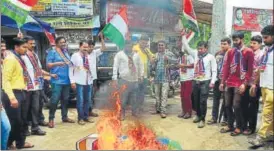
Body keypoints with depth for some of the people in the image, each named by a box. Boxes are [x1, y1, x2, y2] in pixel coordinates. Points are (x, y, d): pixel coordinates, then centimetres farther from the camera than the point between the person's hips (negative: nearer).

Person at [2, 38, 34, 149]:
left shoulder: (18, 58, 13)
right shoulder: (10, 58, -15)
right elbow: (6, 80, -20)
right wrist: (12, 97, -25)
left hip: (19, 93, 9)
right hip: (12, 94, -9)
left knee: (19, 120, 17)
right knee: (13, 121, -1)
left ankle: (20, 142, 29)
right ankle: (7, 144, 15)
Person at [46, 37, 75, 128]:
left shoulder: (66, 52, 17)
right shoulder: (52, 52, -3)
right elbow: (48, 65, -9)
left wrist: (73, 66, 4)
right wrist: (58, 63, -21)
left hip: (66, 80, 7)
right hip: (57, 80, -7)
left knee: (65, 99, 12)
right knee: (55, 99, -9)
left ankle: (64, 117, 23)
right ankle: (51, 119, 1)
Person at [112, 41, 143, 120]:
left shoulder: (136, 55, 13)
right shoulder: (119, 54, 0)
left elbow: (140, 65, 19)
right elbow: (115, 66, -4)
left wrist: (141, 75, 13)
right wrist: (115, 78, -10)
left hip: (134, 80, 4)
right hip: (124, 80, -4)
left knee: (134, 98, 12)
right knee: (123, 97, -2)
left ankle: (134, 112, 26)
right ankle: (122, 113, 11)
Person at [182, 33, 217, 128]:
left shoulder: (211, 57, -3)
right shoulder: (196, 54, 9)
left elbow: (214, 70, -5)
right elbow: (187, 47, 9)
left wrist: (212, 82, -13)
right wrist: (183, 36, 2)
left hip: (205, 82, -5)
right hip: (196, 81, 5)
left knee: (203, 101, -5)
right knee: (196, 100, 14)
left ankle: (202, 119, 7)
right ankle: (198, 115, 33)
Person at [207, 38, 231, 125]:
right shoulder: (217, 54, 13)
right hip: (217, 79, 6)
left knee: (225, 100, 4)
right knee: (215, 99, 9)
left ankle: (226, 119, 15)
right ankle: (214, 117, 18)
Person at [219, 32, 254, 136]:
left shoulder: (248, 52, -3)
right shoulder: (230, 52, 11)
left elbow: (250, 70, -5)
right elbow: (226, 68, 11)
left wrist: (244, 84, -13)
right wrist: (222, 82, 7)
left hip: (239, 84, -5)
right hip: (229, 83, 5)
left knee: (236, 106, -6)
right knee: (227, 105, 7)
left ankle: (239, 127, 11)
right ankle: (230, 126, 20)